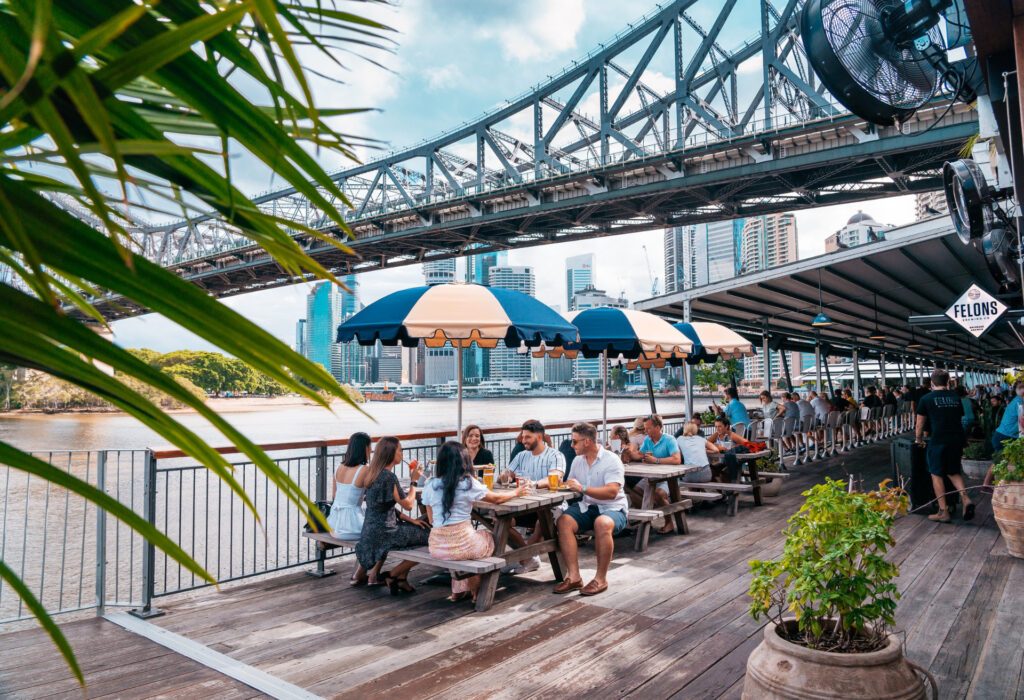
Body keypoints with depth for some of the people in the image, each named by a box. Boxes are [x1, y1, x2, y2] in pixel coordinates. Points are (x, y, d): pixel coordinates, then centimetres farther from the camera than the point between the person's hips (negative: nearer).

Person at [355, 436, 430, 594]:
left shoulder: (374, 473, 9)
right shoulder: (388, 476, -20)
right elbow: (408, 504, -13)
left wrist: (409, 519, 11)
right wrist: (414, 481, -2)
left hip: (371, 530, 9)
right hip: (383, 532, -9)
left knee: (417, 530, 19)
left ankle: (402, 578, 19)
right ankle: (393, 575, 5)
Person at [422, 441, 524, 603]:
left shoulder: (430, 485, 2)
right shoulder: (468, 483, -8)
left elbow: (431, 520, 10)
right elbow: (497, 499, 7)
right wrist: (516, 493, 25)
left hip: (437, 547, 4)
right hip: (461, 544, -4)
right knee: (489, 538, 28)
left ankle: (458, 591, 36)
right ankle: (476, 591, 40)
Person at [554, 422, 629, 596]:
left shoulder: (611, 460, -10)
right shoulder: (577, 461, 11)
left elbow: (612, 492, -22)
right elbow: (573, 487, 14)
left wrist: (582, 488, -26)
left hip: (612, 508, -5)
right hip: (586, 507, 6)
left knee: (602, 523, -38)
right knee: (564, 521, -23)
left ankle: (601, 579, -24)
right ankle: (573, 576, -23)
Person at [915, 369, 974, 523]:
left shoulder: (927, 398, 0)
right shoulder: (955, 397, 12)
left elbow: (920, 424, 4)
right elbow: (959, 417, 21)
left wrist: (918, 439, 20)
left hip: (938, 441, -5)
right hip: (957, 440, 5)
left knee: (937, 475, 5)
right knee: (954, 472, 21)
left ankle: (943, 512, 5)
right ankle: (965, 498, -1)